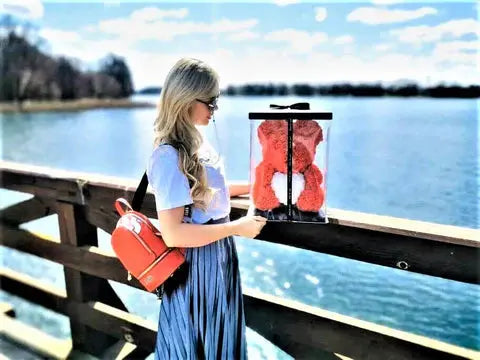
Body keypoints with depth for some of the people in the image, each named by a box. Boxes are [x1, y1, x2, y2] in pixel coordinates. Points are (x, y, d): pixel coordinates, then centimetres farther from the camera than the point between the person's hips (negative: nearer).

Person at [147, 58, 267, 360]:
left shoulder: (196, 142, 2)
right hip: (196, 263, -8)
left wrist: (252, 187, 9)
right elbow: (173, 233, -27)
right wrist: (237, 228, -21)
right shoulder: (170, 156, -25)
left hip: (218, 254, 9)